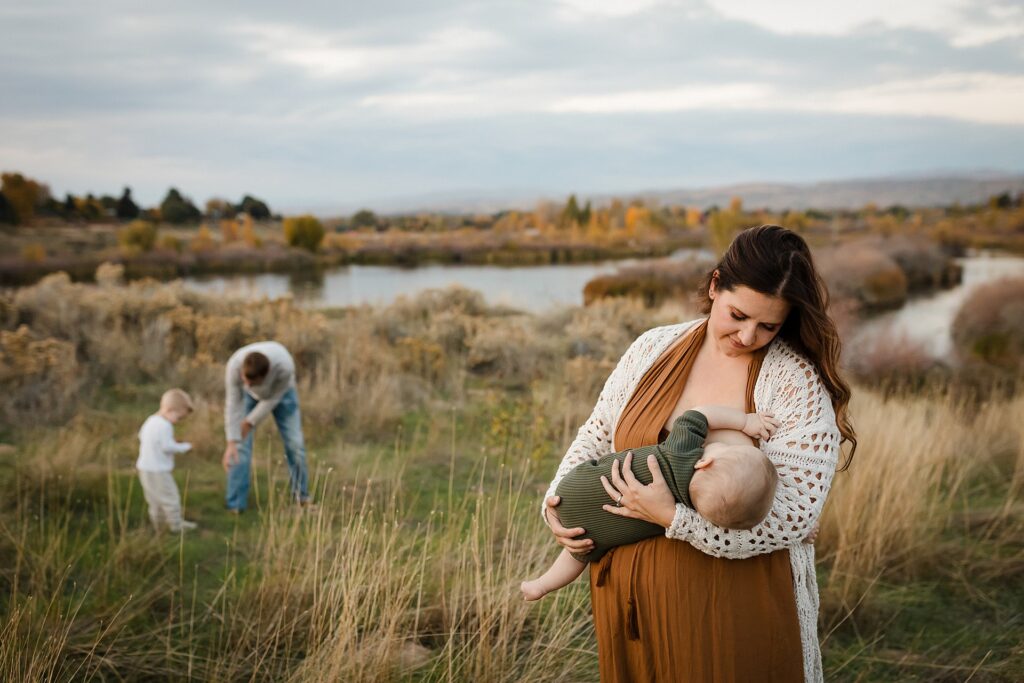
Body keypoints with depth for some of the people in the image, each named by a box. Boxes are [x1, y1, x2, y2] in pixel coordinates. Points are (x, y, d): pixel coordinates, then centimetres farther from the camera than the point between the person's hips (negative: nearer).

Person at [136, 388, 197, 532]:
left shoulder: (151, 420, 9)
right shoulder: (165, 426, -23)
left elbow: (141, 436, 21)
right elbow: (167, 446, -25)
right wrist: (185, 446, -10)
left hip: (145, 467, 10)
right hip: (158, 471, -10)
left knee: (155, 498, 21)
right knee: (170, 497, 2)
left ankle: (159, 522, 32)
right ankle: (176, 524, 10)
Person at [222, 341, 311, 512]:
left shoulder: (285, 366, -43)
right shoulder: (235, 365, -41)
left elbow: (273, 398, -26)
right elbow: (233, 404, -33)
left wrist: (250, 421, -21)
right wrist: (232, 442, -38)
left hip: (280, 392, 0)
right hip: (248, 395, 0)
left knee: (295, 442, -1)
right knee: (240, 445, -11)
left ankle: (301, 495, 19)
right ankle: (235, 505, -5)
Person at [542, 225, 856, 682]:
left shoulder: (796, 381, -12)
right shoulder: (653, 349, 2)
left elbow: (795, 513, -18)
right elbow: (598, 435, 16)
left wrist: (672, 517, -23)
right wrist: (559, 501, 0)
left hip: (731, 608, -4)